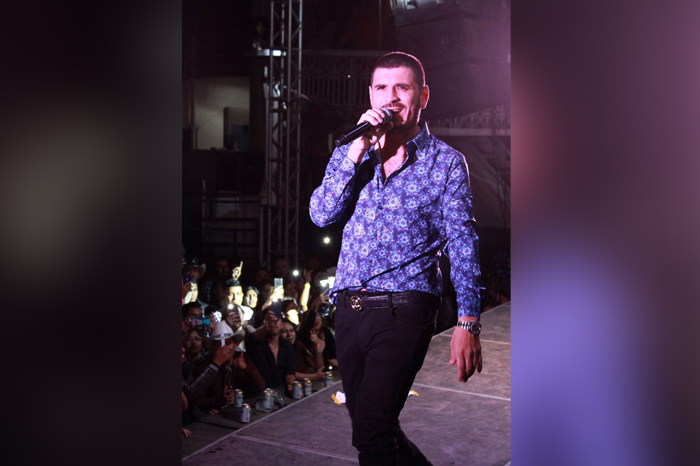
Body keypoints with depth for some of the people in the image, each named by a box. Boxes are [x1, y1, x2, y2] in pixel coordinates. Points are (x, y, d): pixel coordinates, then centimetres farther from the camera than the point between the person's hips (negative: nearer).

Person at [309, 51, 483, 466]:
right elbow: (322, 214, -3)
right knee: (374, 429, 15)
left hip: (405, 309, -5)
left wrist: (468, 323, -11)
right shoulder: (352, 154, 12)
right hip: (350, 307, 5)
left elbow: (463, 246, -3)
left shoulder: (445, 161, 1)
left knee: (371, 431, -13)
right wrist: (359, 149, -10)